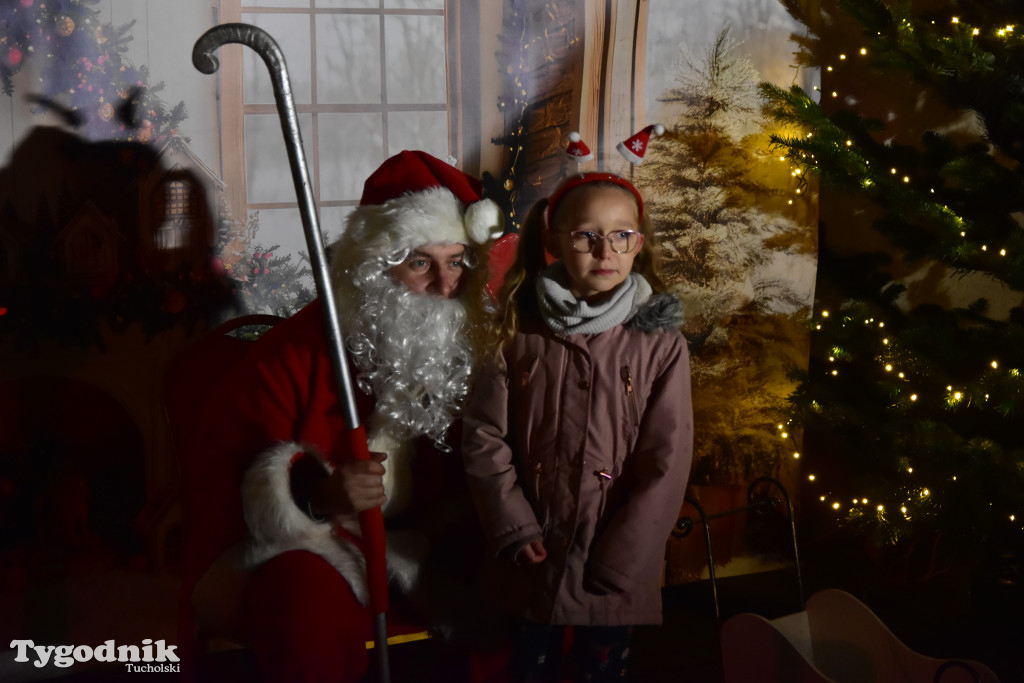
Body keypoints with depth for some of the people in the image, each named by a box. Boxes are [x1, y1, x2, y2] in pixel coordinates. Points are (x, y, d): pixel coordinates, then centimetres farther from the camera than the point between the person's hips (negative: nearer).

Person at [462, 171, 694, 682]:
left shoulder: (662, 345, -10)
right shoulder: (518, 333, -5)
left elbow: (667, 463, -10)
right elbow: (484, 436, -2)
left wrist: (617, 560, -12)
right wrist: (514, 530, -9)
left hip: (617, 568, -1)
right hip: (534, 557, 1)